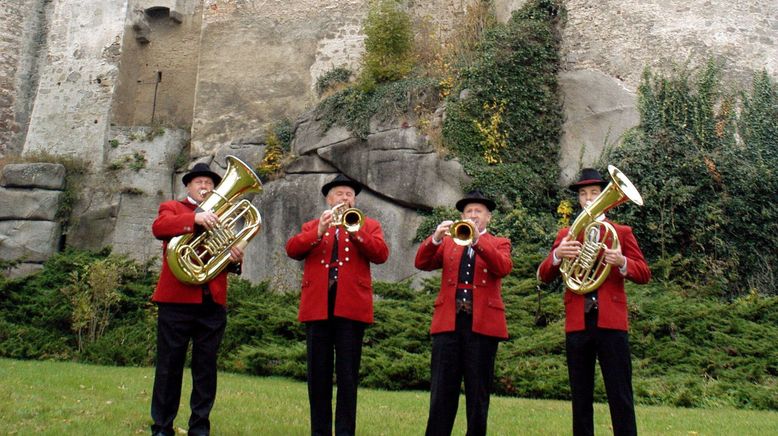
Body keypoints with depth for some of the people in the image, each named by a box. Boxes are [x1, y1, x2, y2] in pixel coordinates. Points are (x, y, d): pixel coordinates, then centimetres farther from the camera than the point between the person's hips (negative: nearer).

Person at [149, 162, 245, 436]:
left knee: (206, 368, 5)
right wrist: (196, 218, -25)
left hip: (213, 302, 3)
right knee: (169, 367, 2)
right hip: (177, 299, -3)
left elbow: (230, 258, 12)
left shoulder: (221, 217, 20)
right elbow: (159, 227, -12)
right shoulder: (172, 208, 12)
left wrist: (235, 259, -12)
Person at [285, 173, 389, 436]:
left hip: (351, 306, -2)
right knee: (318, 374, 4)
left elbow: (381, 254, -2)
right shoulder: (311, 226, 19)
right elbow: (292, 250, 2)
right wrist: (318, 232, -12)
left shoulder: (369, 226, 15)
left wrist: (354, 230, -11)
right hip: (317, 306, 2)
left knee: (347, 375, -1)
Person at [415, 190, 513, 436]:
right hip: (448, 321, 1)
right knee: (442, 390, -1)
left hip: (483, 322, -1)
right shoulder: (449, 243, 18)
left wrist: (477, 241, -20)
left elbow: (503, 267, -9)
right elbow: (422, 263, 3)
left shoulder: (499, 243, 13)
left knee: (478, 392, 2)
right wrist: (435, 238, -14)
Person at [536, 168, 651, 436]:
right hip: (577, 323, 2)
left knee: (620, 397, -2)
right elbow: (543, 276, 5)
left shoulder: (622, 232, 10)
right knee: (580, 397, 7)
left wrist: (621, 262, -17)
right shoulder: (565, 234, 13)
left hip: (611, 321, -2)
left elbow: (644, 274, 3)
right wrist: (557, 255, -16)